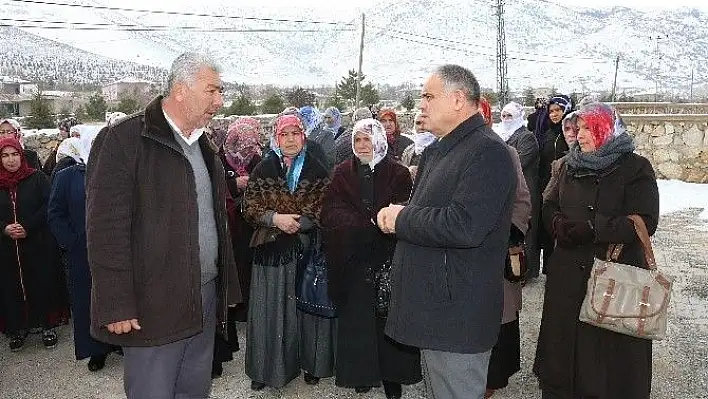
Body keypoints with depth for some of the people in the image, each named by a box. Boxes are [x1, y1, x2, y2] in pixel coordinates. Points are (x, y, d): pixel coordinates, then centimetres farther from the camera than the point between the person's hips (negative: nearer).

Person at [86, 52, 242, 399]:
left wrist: (227, 287, 15)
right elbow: (106, 228, -16)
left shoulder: (203, 146, 13)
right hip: (152, 306, -7)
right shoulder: (123, 140, -12)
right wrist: (116, 306, -17)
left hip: (206, 300, 7)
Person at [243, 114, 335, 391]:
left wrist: (297, 223, -15)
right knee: (270, 309, 5)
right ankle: (266, 368, 19)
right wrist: (275, 218, -15)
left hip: (307, 247, 0)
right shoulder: (263, 169, 4)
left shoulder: (317, 170, 3)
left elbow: (325, 209, -1)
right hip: (271, 249, 1)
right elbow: (249, 206, 1)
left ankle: (311, 363, 22)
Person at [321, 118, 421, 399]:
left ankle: (391, 375, 16)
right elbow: (331, 211, -2)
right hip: (351, 262, 2)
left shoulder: (399, 174, 2)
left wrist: (357, 223, -18)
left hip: (387, 260, -1)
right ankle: (361, 372, 19)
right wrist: (374, 224, -15)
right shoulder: (343, 173, 8)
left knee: (387, 317, 3)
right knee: (356, 317, 6)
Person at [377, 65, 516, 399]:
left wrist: (401, 219, -16)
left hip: (457, 318, -10)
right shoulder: (438, 152, 14)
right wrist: (395, 215, -2)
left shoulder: (488, 152, -18)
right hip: (434, 311, 10)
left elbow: (463, 227, -30)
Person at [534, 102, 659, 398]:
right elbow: (550, 206, 13)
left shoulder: (636, 168, -6)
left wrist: (591, 230, -23)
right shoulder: (571, 166, 11)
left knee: (607, 345, 2)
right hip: (568, 272, 5)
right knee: (564, 336, 12)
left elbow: (645, 222, -14)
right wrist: (560, 224, -10)